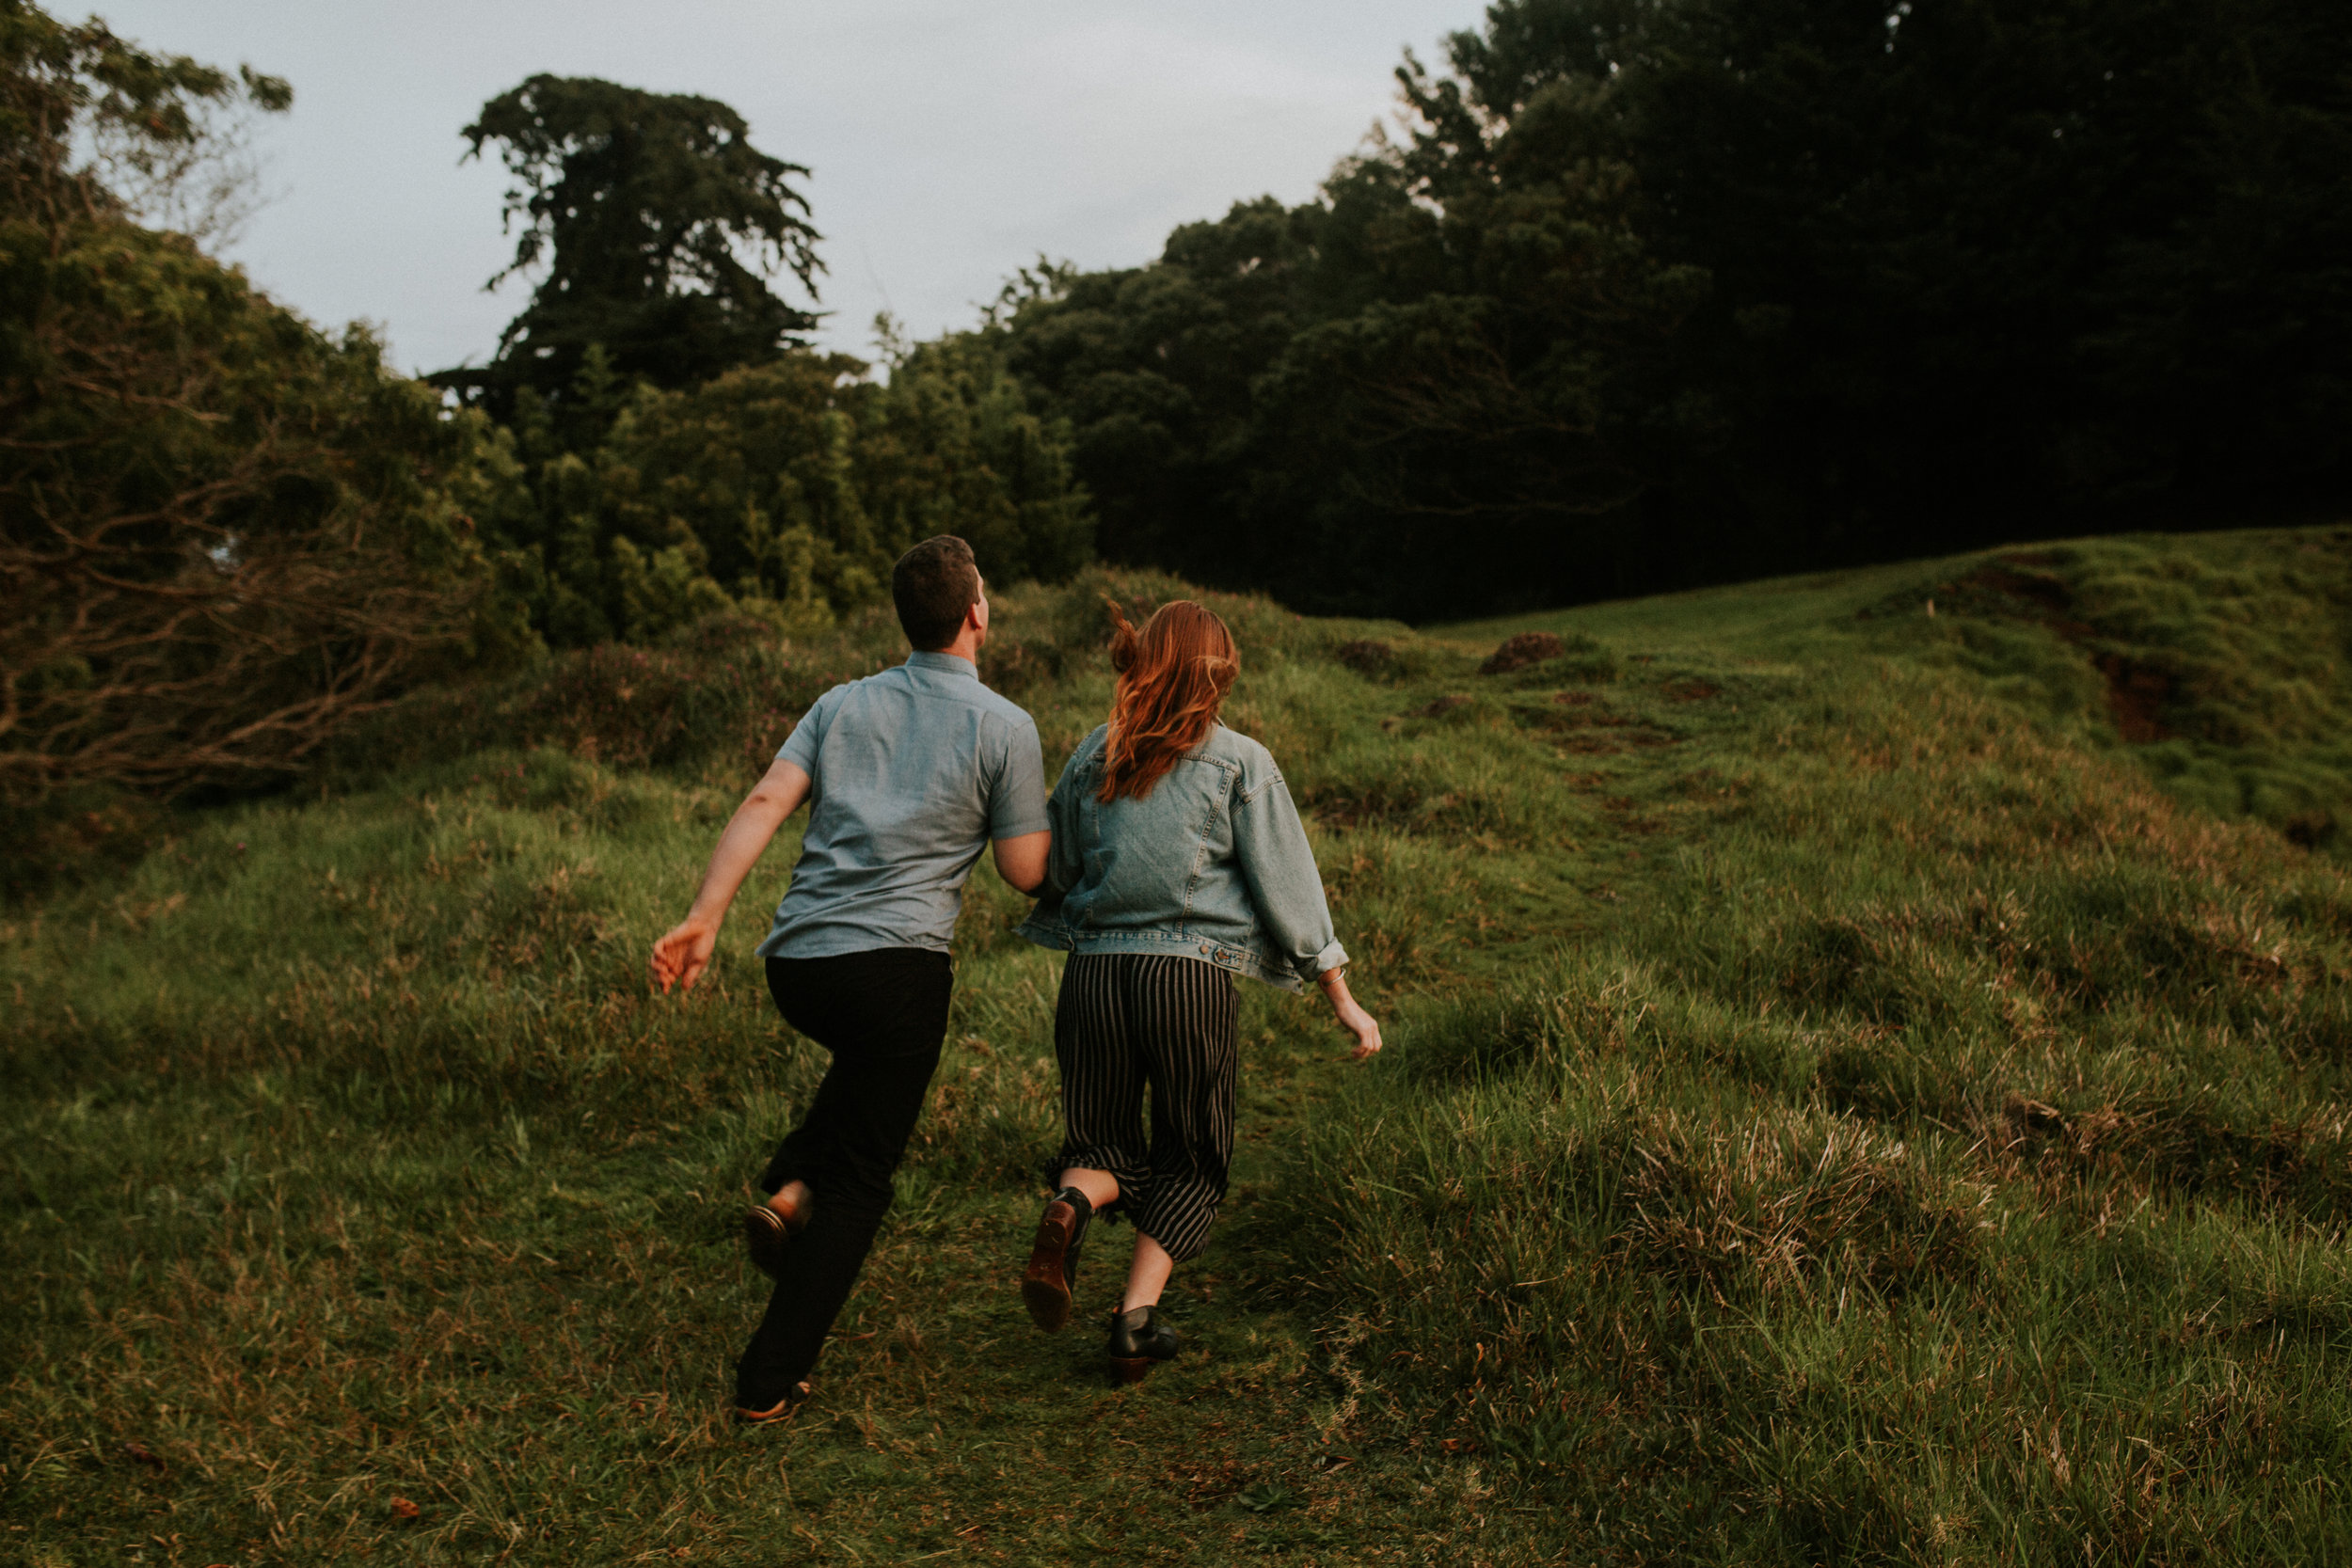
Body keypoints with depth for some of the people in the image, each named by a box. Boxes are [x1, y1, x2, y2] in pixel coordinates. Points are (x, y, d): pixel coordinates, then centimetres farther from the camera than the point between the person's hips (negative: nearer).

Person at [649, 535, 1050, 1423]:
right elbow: (1025, 873, 1)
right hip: (895, 965, -5)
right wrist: (1040, 813, 21)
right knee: (859, 1181, 8)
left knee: (869, 1062, 37)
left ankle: (788, 1189, 16)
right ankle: (769, 1380, 8)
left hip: (796, 961, 5)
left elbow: (765, 803, 0)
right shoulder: (1004, 727, 0)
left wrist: (704, 918, -4)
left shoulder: (843, 704, 12)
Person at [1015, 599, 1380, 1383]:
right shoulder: (1240, 762, 1)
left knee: (1105, 1143, 19)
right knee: (1191, 1161, 16)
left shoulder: (1091, 756, 10)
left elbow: (1053, 873, 14)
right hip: (1192, 976, -3)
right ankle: (1136, 1319, 2)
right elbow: (1288, 888, 1)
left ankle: (1070, 1204, -16)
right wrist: (1342, 998, 7)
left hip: (1093, 972, 3)